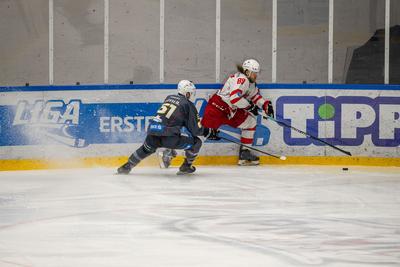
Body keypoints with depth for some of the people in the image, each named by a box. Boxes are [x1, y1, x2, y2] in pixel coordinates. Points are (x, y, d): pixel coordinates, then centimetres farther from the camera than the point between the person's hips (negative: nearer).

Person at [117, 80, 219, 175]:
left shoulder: (169, 98, 22)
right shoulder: (188, 105, 3)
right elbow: (195, 130, 2)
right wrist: (208, 132, 20)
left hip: (152, 131, 7)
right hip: (167, 136, -7)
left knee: (146, 149, 35)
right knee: (196, 142, 10)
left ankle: (127, 166, 36)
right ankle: (186, 166, 16)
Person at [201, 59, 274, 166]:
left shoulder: (250, 83, 13)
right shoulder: (241, 79, -19)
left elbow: (255, 96, 26)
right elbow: (234, 98, -29)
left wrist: (266, 105, 9)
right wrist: (250, 106, -18)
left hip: (232, 111, 10)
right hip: (218, 107, -10)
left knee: (251, 122, 13)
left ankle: (244, 153, 16)